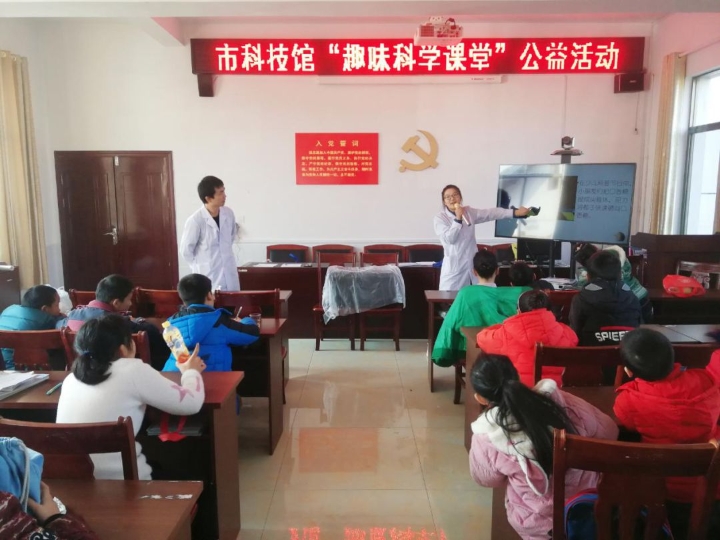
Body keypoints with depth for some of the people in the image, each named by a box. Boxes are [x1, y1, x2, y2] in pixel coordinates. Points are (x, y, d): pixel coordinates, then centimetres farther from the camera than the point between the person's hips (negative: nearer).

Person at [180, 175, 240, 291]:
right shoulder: (195, 220, -18)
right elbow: (185, 250, -8)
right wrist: (200, 267, 2)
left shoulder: (228, 213, -2)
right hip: (208, 277, -5)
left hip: (230, 275, 6)